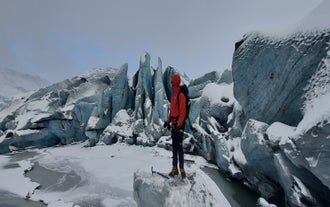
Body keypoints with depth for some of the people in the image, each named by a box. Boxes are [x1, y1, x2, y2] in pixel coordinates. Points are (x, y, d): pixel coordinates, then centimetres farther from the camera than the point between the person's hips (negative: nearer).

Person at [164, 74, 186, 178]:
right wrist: (168, 121, 19)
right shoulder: (173, 94, 16)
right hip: (173, 124, 9)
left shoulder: (181, 95, -13)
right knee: (174, 146, 11)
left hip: (179, 124, -9)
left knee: (179, 146, -8)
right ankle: (175, 168, 19)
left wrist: (179, 124, -24)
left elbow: (183, 111, -19)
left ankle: (182, 169, 0)